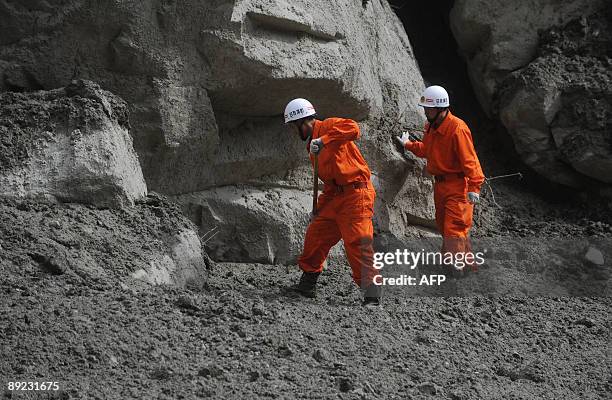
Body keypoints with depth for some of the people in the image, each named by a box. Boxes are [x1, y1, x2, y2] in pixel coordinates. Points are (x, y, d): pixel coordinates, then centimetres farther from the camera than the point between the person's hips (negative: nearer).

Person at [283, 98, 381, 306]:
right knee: (315, 236, 13)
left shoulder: (328, 127, -5)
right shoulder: (311, 144, 22)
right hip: (335, 196, 10)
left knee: (357, 244, -15)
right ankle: (307, 284, 30)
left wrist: (323, 140, -29)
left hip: (355, 193, -10)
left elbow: (352, 128, -28)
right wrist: (318, 209, 22)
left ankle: (372, 295, -15)